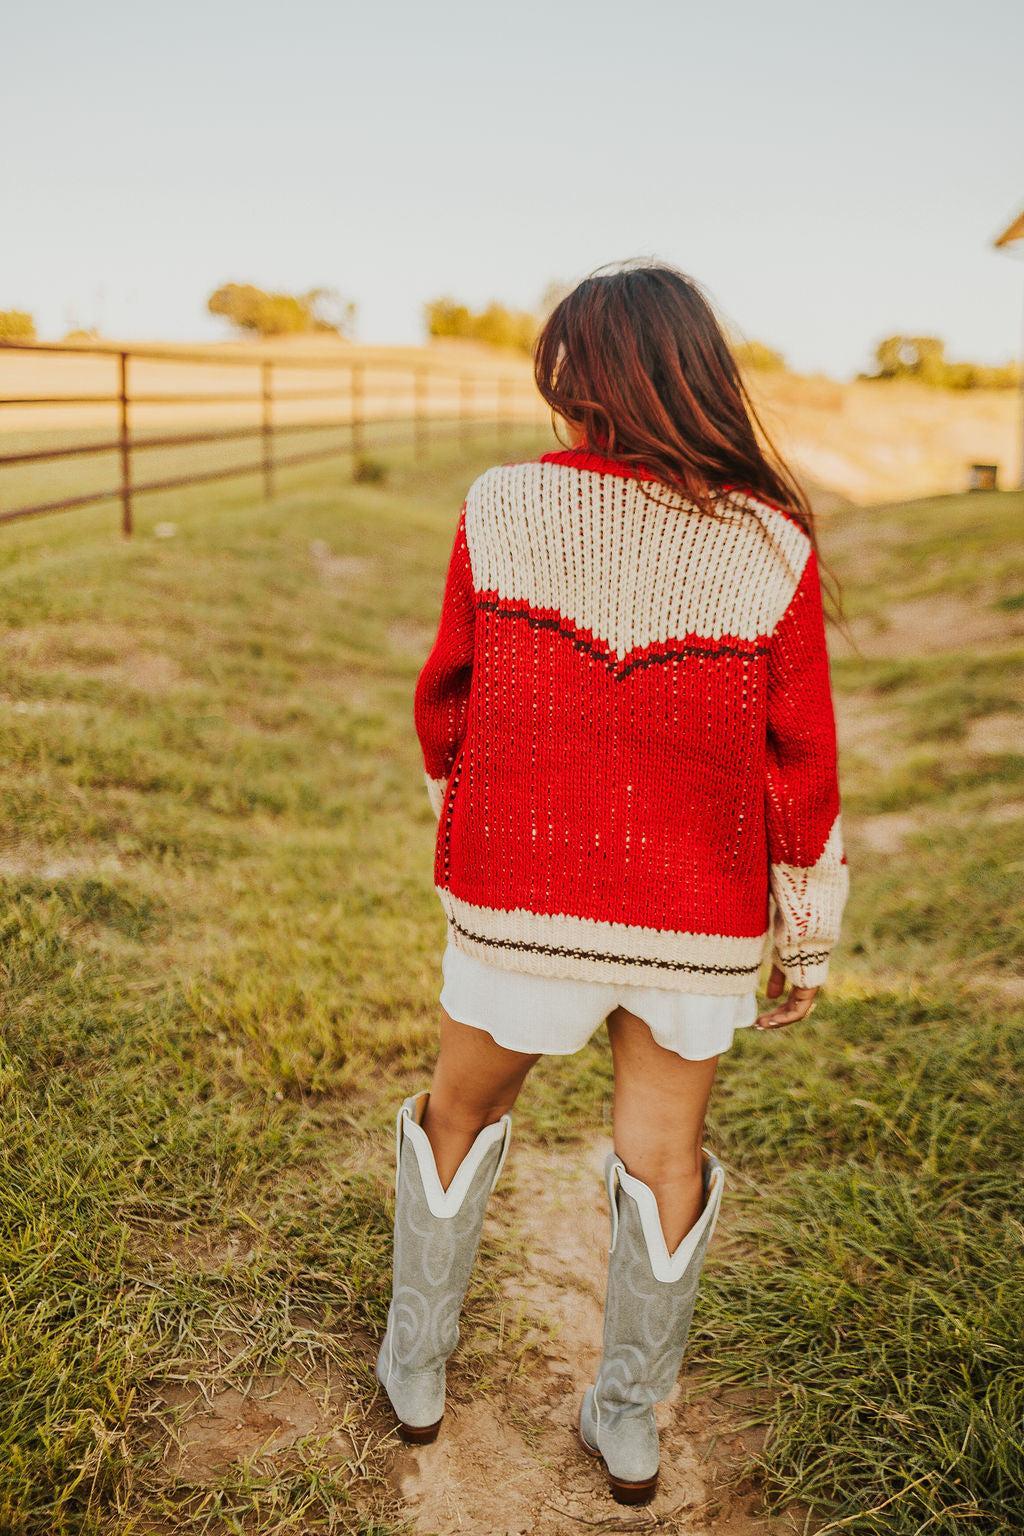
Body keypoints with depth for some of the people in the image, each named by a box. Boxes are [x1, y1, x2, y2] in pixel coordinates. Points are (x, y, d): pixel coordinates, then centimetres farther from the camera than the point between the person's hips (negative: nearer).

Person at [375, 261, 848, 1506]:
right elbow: (800, 764, -6)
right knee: (663, 1157, 18)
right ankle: (628, 1429, 34)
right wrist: (807, 942, 6)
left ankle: (414, 1370, 38)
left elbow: (449, 693, 2)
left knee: (460, 1116, 23)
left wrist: (454, 802, 23)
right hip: (697, 919, 1)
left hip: (519, 900, 0)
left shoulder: (503, 507, -10)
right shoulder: (770, 545, -10)